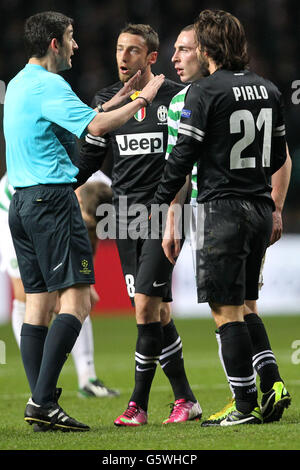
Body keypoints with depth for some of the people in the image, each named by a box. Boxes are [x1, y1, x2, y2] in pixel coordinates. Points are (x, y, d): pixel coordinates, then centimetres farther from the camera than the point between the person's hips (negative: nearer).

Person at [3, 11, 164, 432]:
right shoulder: (49, 85, -12)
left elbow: (77, 121, 27)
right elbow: (96, 127, -21)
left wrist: (115, 101, 27)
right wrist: (142, 99, -9)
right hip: (53, 199, -10)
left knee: (38, 302, 6)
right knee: (76, 299, -10)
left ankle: (43, 406, 3)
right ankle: (42, 399, -19)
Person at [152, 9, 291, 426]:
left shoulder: (204, 93, -11)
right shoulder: (269, 91, 8)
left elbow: (182, 158, -12)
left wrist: (158, 205, 0)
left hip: (221, 209, -7)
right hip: (260, 208, 7)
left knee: (226, 310, -1)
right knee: (244, 305, 19)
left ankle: (246, 406, -2)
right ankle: (271, 381, 6)